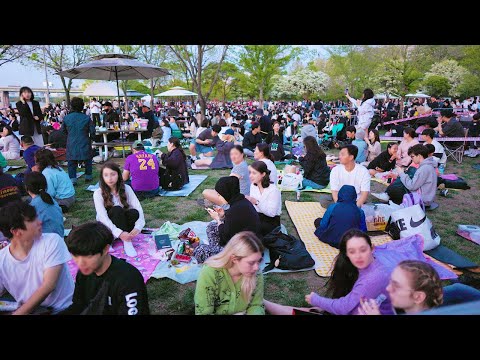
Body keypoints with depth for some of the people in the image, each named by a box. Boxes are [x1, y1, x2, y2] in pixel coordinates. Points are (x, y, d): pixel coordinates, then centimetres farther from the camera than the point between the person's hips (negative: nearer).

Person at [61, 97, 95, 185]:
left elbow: (63, 131, 10)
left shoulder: (66, 118, -2)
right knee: (88, 160, 16)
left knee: (72, 162, 7)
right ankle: (88, 176, 22)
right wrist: (91, 138, 15)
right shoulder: (86, 118, -8)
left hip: (71, 145, 1)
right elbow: (92, 131, -5)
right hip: (84, 144, -1)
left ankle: (72, 179, 0)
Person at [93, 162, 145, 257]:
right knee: (117, 209, -32)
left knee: (134, 212, -30)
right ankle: (127, 241, -31)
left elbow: (138, 208, -17)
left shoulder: (126, 188, -9)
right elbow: (102, 216, -25)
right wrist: (119, 233, -40)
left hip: (123, 223, 2)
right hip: (106, 226, -2)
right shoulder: (98, 193, -16)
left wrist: (138, 227, -35)